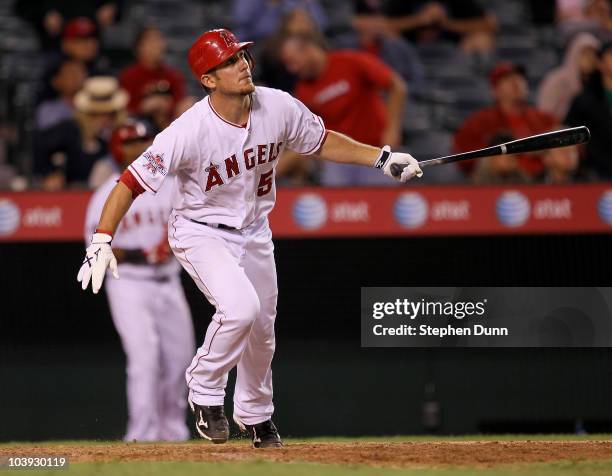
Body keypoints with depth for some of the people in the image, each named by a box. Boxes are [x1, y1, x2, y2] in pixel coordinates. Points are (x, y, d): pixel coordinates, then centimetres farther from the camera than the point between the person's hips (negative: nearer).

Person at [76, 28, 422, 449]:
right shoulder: (190, 131, -29)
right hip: (201, 232, -5)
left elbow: (323, 142, 3)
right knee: (240, 307, -29)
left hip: (254, 231, 5)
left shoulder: (279, 107, -15)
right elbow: (133, 182, -26)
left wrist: (383, 158, -5)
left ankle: (256, 415, 43)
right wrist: (102, 239, -36)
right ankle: (205, 391, -3)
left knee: (262, 331, 16)